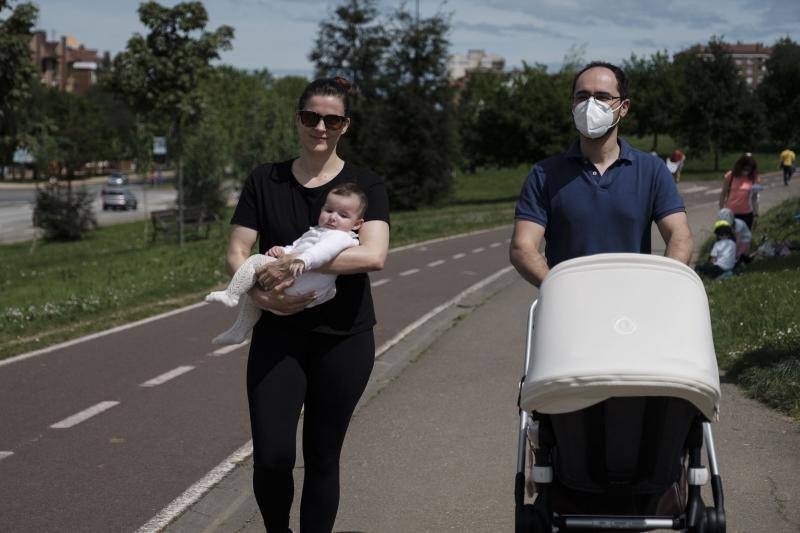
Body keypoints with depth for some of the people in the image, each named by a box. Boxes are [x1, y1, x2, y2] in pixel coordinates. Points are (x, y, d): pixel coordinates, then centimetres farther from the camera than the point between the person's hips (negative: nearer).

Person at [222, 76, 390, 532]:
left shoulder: (365, 185, 0)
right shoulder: (264, 182, 6)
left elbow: (374, 255, -16)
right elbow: (236, 254, 1)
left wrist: (298, 262, -22)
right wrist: (261, 294, -19)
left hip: (343, 339, -1)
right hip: (278, 336, 1)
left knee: (322, 458, 6)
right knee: (272, 456, -8)